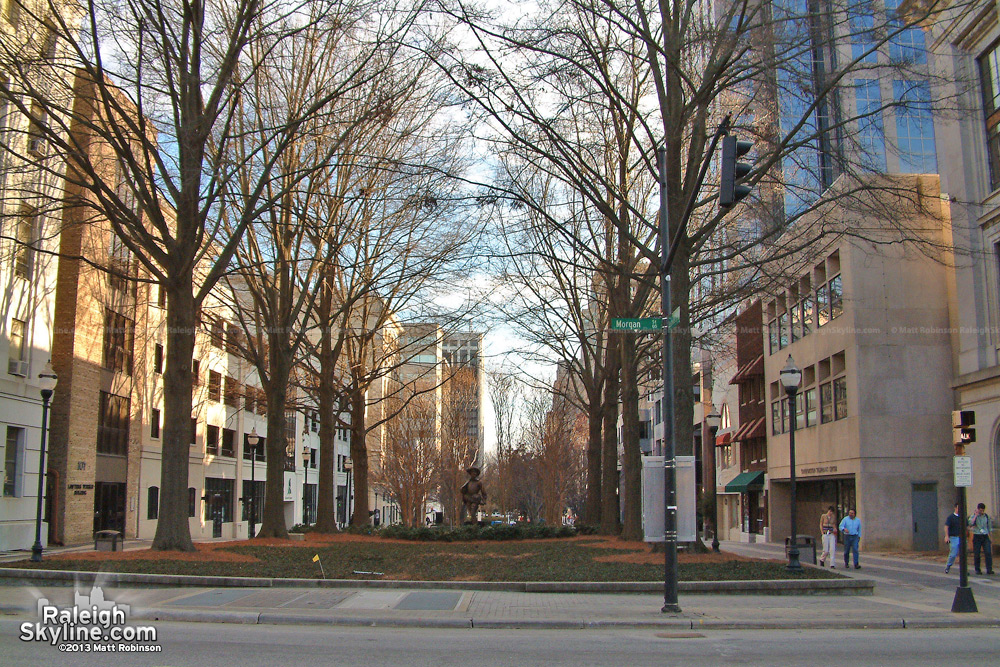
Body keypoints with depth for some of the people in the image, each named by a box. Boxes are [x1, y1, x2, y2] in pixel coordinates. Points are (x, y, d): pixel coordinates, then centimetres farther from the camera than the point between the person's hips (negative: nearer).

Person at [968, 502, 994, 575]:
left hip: (985, 536, 2)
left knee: (988, 552, -11)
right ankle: (977, 570, 10)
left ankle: (989, 569, -9)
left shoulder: (987, 516, 9)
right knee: (976, 554, 0)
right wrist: (976, 515, -15)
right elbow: (970, 524, -19)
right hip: (977, 536, -2)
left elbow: (989, 527, 16)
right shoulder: (973, 516, 0)